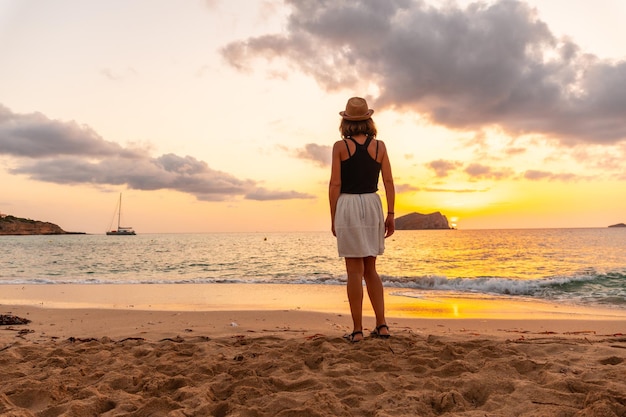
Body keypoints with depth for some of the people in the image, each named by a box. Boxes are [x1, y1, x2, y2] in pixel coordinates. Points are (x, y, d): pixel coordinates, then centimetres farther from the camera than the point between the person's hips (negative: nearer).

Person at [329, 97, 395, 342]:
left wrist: (333, 218, -1)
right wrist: (391, 215, 6)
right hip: (372, 205, 3)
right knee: (370, 269, 15)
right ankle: (382, 325, 13)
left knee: (355, 271, 2)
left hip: (348, 206, -3)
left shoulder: (340, 146, -3)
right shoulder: (379, 146, 5)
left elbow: (335, 184, -6)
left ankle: (357, 330, 5)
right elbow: (388, 182, 2)